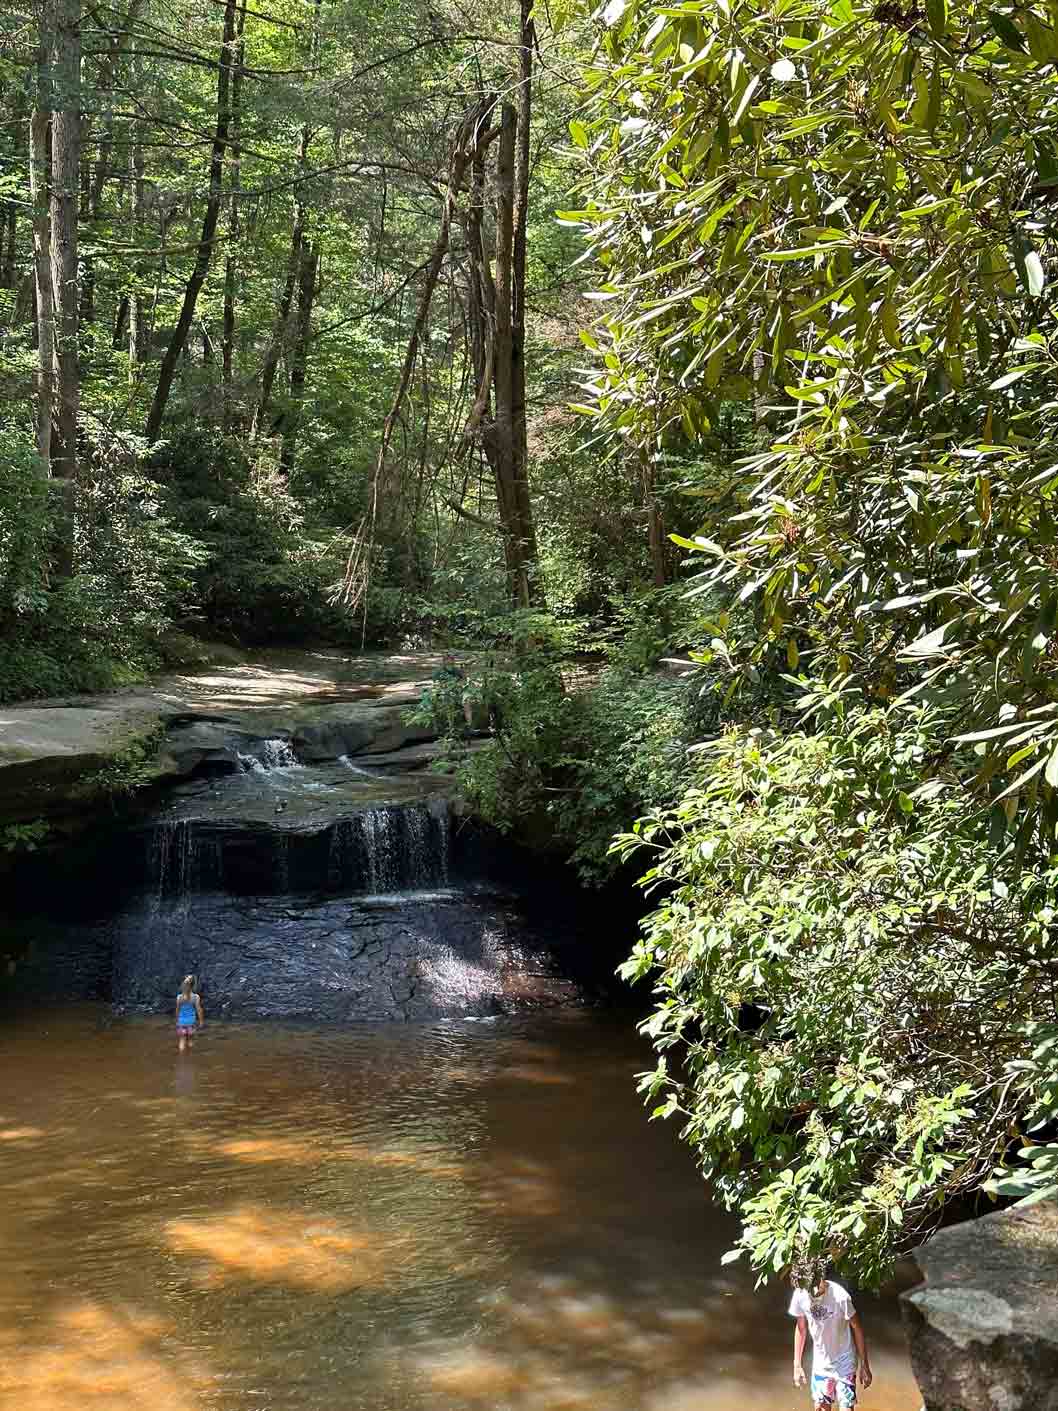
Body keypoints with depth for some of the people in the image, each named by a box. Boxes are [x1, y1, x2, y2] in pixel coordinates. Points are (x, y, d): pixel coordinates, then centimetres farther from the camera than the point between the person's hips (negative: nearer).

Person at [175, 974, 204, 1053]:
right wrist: (201, 1021, 6)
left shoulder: (179, 997, -9)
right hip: (191, 1021, 0)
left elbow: (177, 1010, 0)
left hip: (181, 1021, 0)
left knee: (182, 1042, 6)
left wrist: (177, 1020, 15)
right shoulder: (196, 997, -13)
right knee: (189, 1041, 17)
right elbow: (199, 1010, -7)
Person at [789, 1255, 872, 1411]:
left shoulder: (840, 1296, -28)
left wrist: (865, 1366, -8)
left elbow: (857, 1329, -14)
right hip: (820, 1363, 4)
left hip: (844, 1364, -4)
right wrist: (797, 1365, 4)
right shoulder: (800, 1295, -15)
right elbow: (801, 1328, 1)